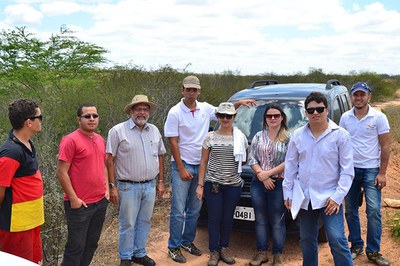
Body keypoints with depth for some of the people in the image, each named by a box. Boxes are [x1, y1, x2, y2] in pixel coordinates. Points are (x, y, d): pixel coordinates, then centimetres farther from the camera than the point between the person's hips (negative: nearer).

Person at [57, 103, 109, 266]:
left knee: (91, 244, 17)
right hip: (80, 204, -7)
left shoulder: (100, 140, 9)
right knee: (76, 246, 5)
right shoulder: (70, 140, -13)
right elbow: (61, 172, -15)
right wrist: (73, 199, -15)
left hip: (101, 202, 7)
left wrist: (106, 188, 10)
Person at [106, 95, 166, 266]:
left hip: (150, 186, 5)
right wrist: (112, 186, -11)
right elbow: (110, 160, -8)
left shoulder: (154, 131, 8)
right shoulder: (118, 131, -8)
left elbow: (160, 156, 15)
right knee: (127, 224, 6)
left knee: (144, 222, 15)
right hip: (128, 186, -4)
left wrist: (160, 181, 12)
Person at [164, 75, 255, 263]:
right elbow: (173, 142, -11)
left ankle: (187, 242, 29)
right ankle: (173, 247, 12)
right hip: (182, 165, -5)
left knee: (194, 209, 14)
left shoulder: (205, 108, 4)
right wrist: (181, 169, -13)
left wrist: (238, 103, 2)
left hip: (200, 166, 5)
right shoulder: (175, 112, -10)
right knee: (178, 210, -1)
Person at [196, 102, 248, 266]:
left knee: (228, 218, 9)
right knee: (214, 218, 3)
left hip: (234, 185, 1)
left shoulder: (240, 137, 4)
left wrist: (236, 161, -1)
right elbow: (203, 162, 2)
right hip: (212, 184, -1)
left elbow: (244, 160, 17)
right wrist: (200, 185, -1)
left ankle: (224, 247, 27)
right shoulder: (210, 137, 1)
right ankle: (214, 251, 15)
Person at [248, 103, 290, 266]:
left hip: (279, 184, -3)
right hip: (258, 184, 3)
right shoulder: (258, 137, 9)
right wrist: (262, 176, -9)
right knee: (260, 220, 11)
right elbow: (251, 159, 4)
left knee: (277, 222, 4)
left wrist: (268, 173, -13)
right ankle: (261, 253, 23)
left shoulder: (288, 138, -1)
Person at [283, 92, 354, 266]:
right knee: (307, 240, 15)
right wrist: (287, 193, 5)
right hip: (304, 198, 4)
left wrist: (338, 196, -13)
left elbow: (347, 170, -6)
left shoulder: (340, 135, -5)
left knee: (337, 240, -9)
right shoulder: (298, 135, 4)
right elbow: (290, 165, 9)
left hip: (329, 198, -4)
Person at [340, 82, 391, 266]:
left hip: (371, 170, -3)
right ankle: (356, 245, 25)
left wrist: (382, 173, -9)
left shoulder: (378, 117, -5)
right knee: (350, 210, 10)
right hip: (349, 169, 3)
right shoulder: (345, 118, 3)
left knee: (374, 211, -5)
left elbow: (385, 146, -4)